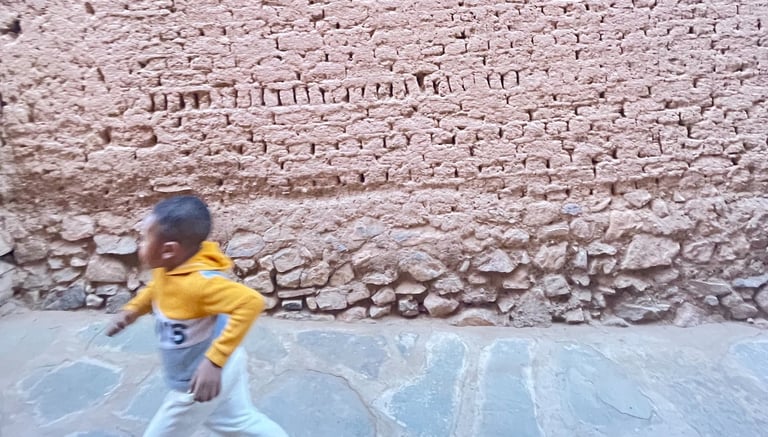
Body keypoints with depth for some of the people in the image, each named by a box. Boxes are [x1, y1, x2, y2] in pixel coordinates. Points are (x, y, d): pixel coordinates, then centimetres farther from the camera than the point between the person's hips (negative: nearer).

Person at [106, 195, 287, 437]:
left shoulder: (197, 281, -38)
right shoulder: (168, 268, -9)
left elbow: (251, 302, -47)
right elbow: (156, 289, 16)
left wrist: (214, 361, -47)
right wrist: (133, 309, -2)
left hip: (199, 382, -8)